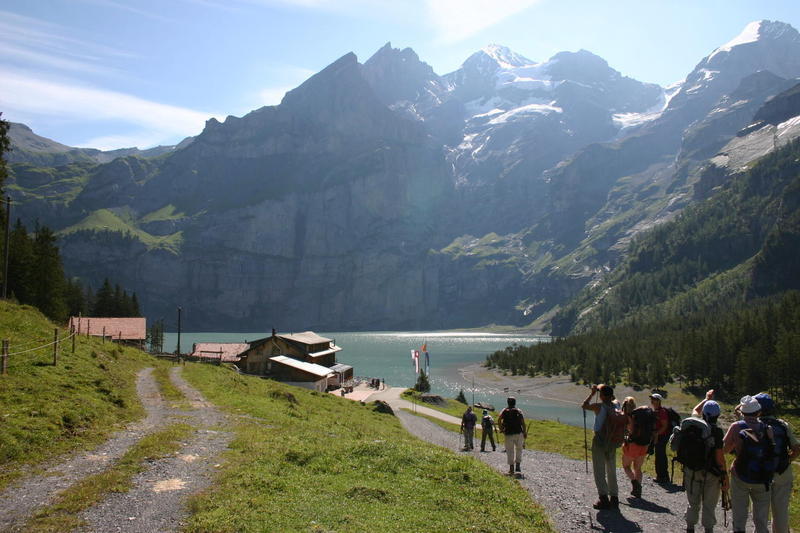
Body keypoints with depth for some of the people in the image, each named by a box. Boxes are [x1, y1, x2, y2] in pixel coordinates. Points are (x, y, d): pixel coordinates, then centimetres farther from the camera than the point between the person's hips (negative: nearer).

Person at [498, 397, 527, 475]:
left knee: (510, 451, 5)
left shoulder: (504, 411, 7)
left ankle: (511, 468, 1)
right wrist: (525, 433, -1)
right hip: (518, 433, 0)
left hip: (508, 434, 0)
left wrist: (501, 429, 0)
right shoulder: (519, 411, 6)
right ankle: (518, 466, 9)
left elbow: (499, 420, -9)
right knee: (519, 449, 16)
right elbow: (523, 422, -4)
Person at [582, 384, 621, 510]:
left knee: (599, 471, 1)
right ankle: (614, 497, 20)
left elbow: (584, 405, 0)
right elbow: (614, 399, 24)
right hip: (612, 441, 5)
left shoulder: (599, 406, -16)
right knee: (611, 471, 16)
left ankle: (604, 499, -2)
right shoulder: (616, 405, -1)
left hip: (600, 440, -5)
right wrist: (605, 389, 18)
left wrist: (592, 393, 5)